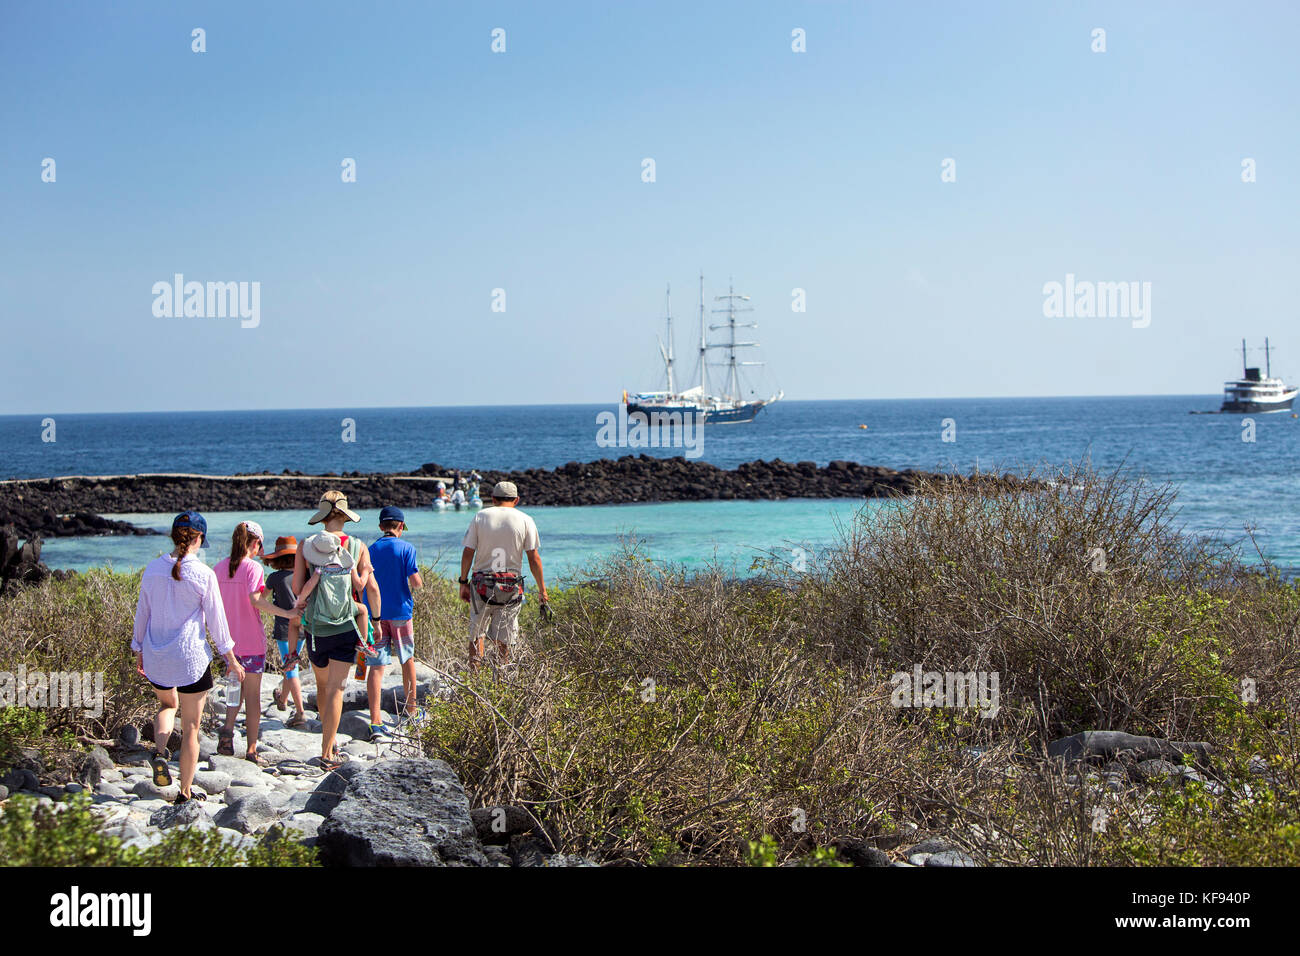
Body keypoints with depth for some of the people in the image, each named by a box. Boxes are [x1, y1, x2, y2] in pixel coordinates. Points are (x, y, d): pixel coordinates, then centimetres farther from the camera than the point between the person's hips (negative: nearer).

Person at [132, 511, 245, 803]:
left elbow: (142, 613, 8)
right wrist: (230, 658, 5)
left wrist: (138, 651, 22)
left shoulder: (153, 569, -1)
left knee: (167, 703, 31)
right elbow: (216, 620, -7)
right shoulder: (203, 574, -13)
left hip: (156, 658, 4)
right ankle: (185, 792, 14)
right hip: (191, 658, -4)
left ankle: (159, 750, 3)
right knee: (191, 726, 9)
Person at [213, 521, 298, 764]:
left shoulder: (220, 567, 4)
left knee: (237, 686, 22)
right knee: (253, 694, 5)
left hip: (229, 640, 5)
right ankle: (251, 750, 9)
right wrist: (287, 613, -26)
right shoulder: (253, 568, -13)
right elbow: (255, 600, -27)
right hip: (251, 641, -5)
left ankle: (228, 730, 0)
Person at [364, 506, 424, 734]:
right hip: (400, 612, -2)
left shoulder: (370, 550, 3)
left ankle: (375, 722, -12)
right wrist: (419, 582, 9)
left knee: (377, 666, -3)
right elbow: (415, 581, -13)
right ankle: (411, 709, 32)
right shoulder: (406, 548, -6)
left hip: (375, 613, 2)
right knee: (407, 660, 18)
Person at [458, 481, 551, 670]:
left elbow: (468, 553, 1)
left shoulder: (480, 516, 4)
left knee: (476, 634, 9)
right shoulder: (525, 520, 2)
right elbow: (534, 558, -1)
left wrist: (463, 582, 8)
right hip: (511, 585, 0)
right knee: (502, 639, 5)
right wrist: (542, 589, 4)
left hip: (481, 583, 0)